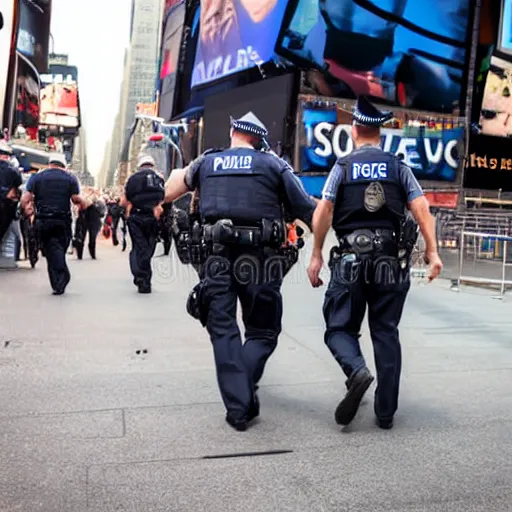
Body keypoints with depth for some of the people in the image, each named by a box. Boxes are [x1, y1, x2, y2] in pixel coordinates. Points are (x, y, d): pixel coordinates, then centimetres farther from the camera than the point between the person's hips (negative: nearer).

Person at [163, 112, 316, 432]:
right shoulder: (274, 165, 7)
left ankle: (238, 407, 3)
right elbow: (308, 212, 2)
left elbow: (169, 194, 30)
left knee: (224, 331, 7)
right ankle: (245, 390, -6)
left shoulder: (206, 162, 13)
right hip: (259, 259, -1)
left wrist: (181, 173, 49)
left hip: (217, 258, 2)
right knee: (263, 332, 12)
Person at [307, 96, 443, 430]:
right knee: (386, 333, 9)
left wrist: (317, 255, 0)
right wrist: (433, 251, -1)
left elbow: (323, 212, -5)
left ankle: (357, 370, -22)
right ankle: (386, 412, 11)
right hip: (391, 261, 2)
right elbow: (422, 209, -2)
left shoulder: (343, 167, 4)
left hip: (351, 260, -2)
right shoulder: (399, 167, 8)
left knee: (340, 328, 9)